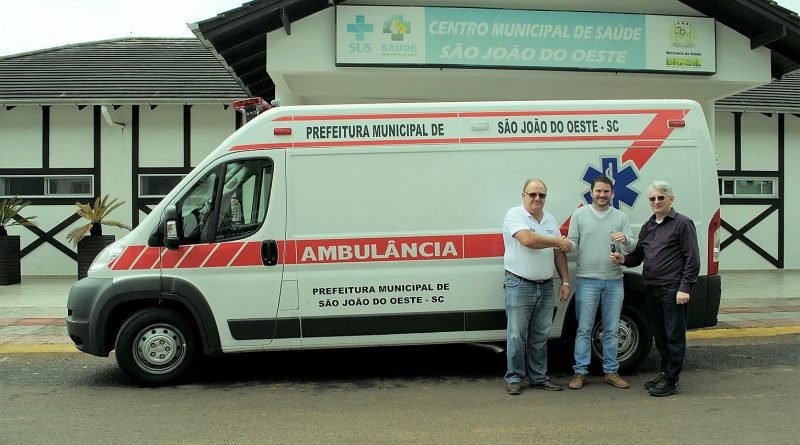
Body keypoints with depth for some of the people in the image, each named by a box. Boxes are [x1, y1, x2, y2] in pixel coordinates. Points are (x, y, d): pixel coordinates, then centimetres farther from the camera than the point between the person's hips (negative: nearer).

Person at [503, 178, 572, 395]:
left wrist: (565, 281, 8)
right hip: (520, 285, -6)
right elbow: (528, 240, -23)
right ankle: (514, 378, 9)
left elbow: (559, 253, 15)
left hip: (545, 286, 6)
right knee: (517, 335, -1)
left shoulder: (550, 220, 14)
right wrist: (560, 241, -11)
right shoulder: (514, 215, -7)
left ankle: (539, 377, 20)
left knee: (541, 336, 11)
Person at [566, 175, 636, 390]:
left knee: (611, 330, 10)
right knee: (584, 329, 0)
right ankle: (580, 372, 7)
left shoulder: (620, 217, 9)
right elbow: (572, 243, 4)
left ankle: (611, 371, 19)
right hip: (587, 280, -2)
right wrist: (567, 245, -20)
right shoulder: (580, 214, 5)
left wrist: (625, 240, -17)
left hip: (614, 281, 2)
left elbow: (634, 246, 5)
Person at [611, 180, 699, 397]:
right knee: (660, 335, 15)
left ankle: (671, 381, 2)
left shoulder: (682, 223, -4)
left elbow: (692, 259, -9)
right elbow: (638, 256, 21)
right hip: (651, 289, 7)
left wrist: (684, 288, -16)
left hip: (673, 290, -7)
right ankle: (665, 373, 26)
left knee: (674, 336, -2)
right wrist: (623, 259, 0)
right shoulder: (648, 226, 18)